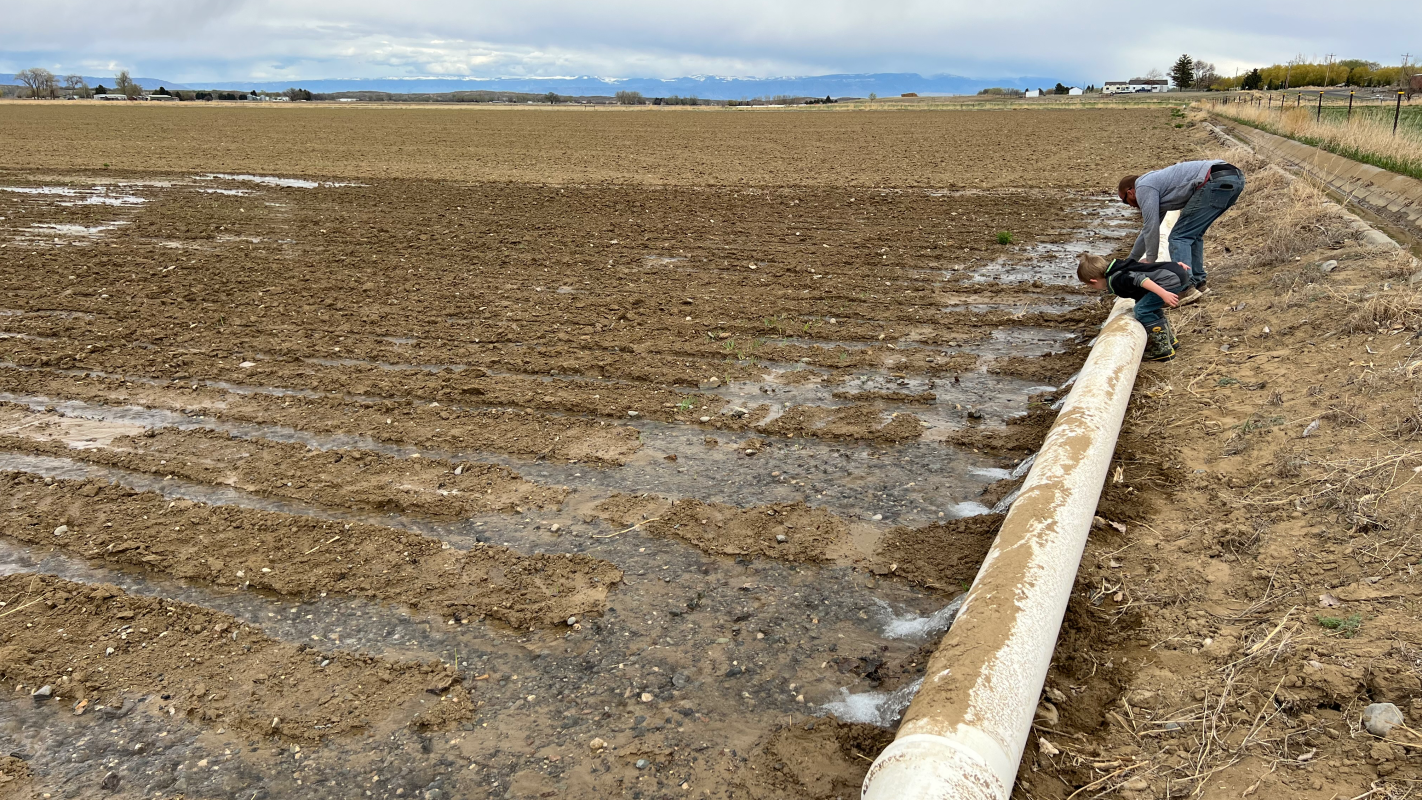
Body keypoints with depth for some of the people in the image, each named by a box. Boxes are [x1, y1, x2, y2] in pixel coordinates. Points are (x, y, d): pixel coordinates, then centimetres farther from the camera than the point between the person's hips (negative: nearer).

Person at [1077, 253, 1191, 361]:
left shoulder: (1114, 280, -10)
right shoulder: (1118, 267, 19)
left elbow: (1139, 279, -26)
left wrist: (1163, 294, -33)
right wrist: (1175, 265, 29)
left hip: (1173, 279, -10)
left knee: (1142, 310, -10)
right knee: (1149, 307, 23)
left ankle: (1163, 350, -5)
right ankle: (1170, 339, 33)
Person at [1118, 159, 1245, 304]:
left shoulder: (1144, 187, 5)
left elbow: (1151, 227, 1)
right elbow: (1148, 228, 43)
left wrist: (1150, 260, 14)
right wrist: (1131, 260, 50)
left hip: (1216, 181, -10)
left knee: (1179, 237, -7)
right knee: (1193, 234, 22)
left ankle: (1186, 288, -18)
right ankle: (1198, 282, 19)